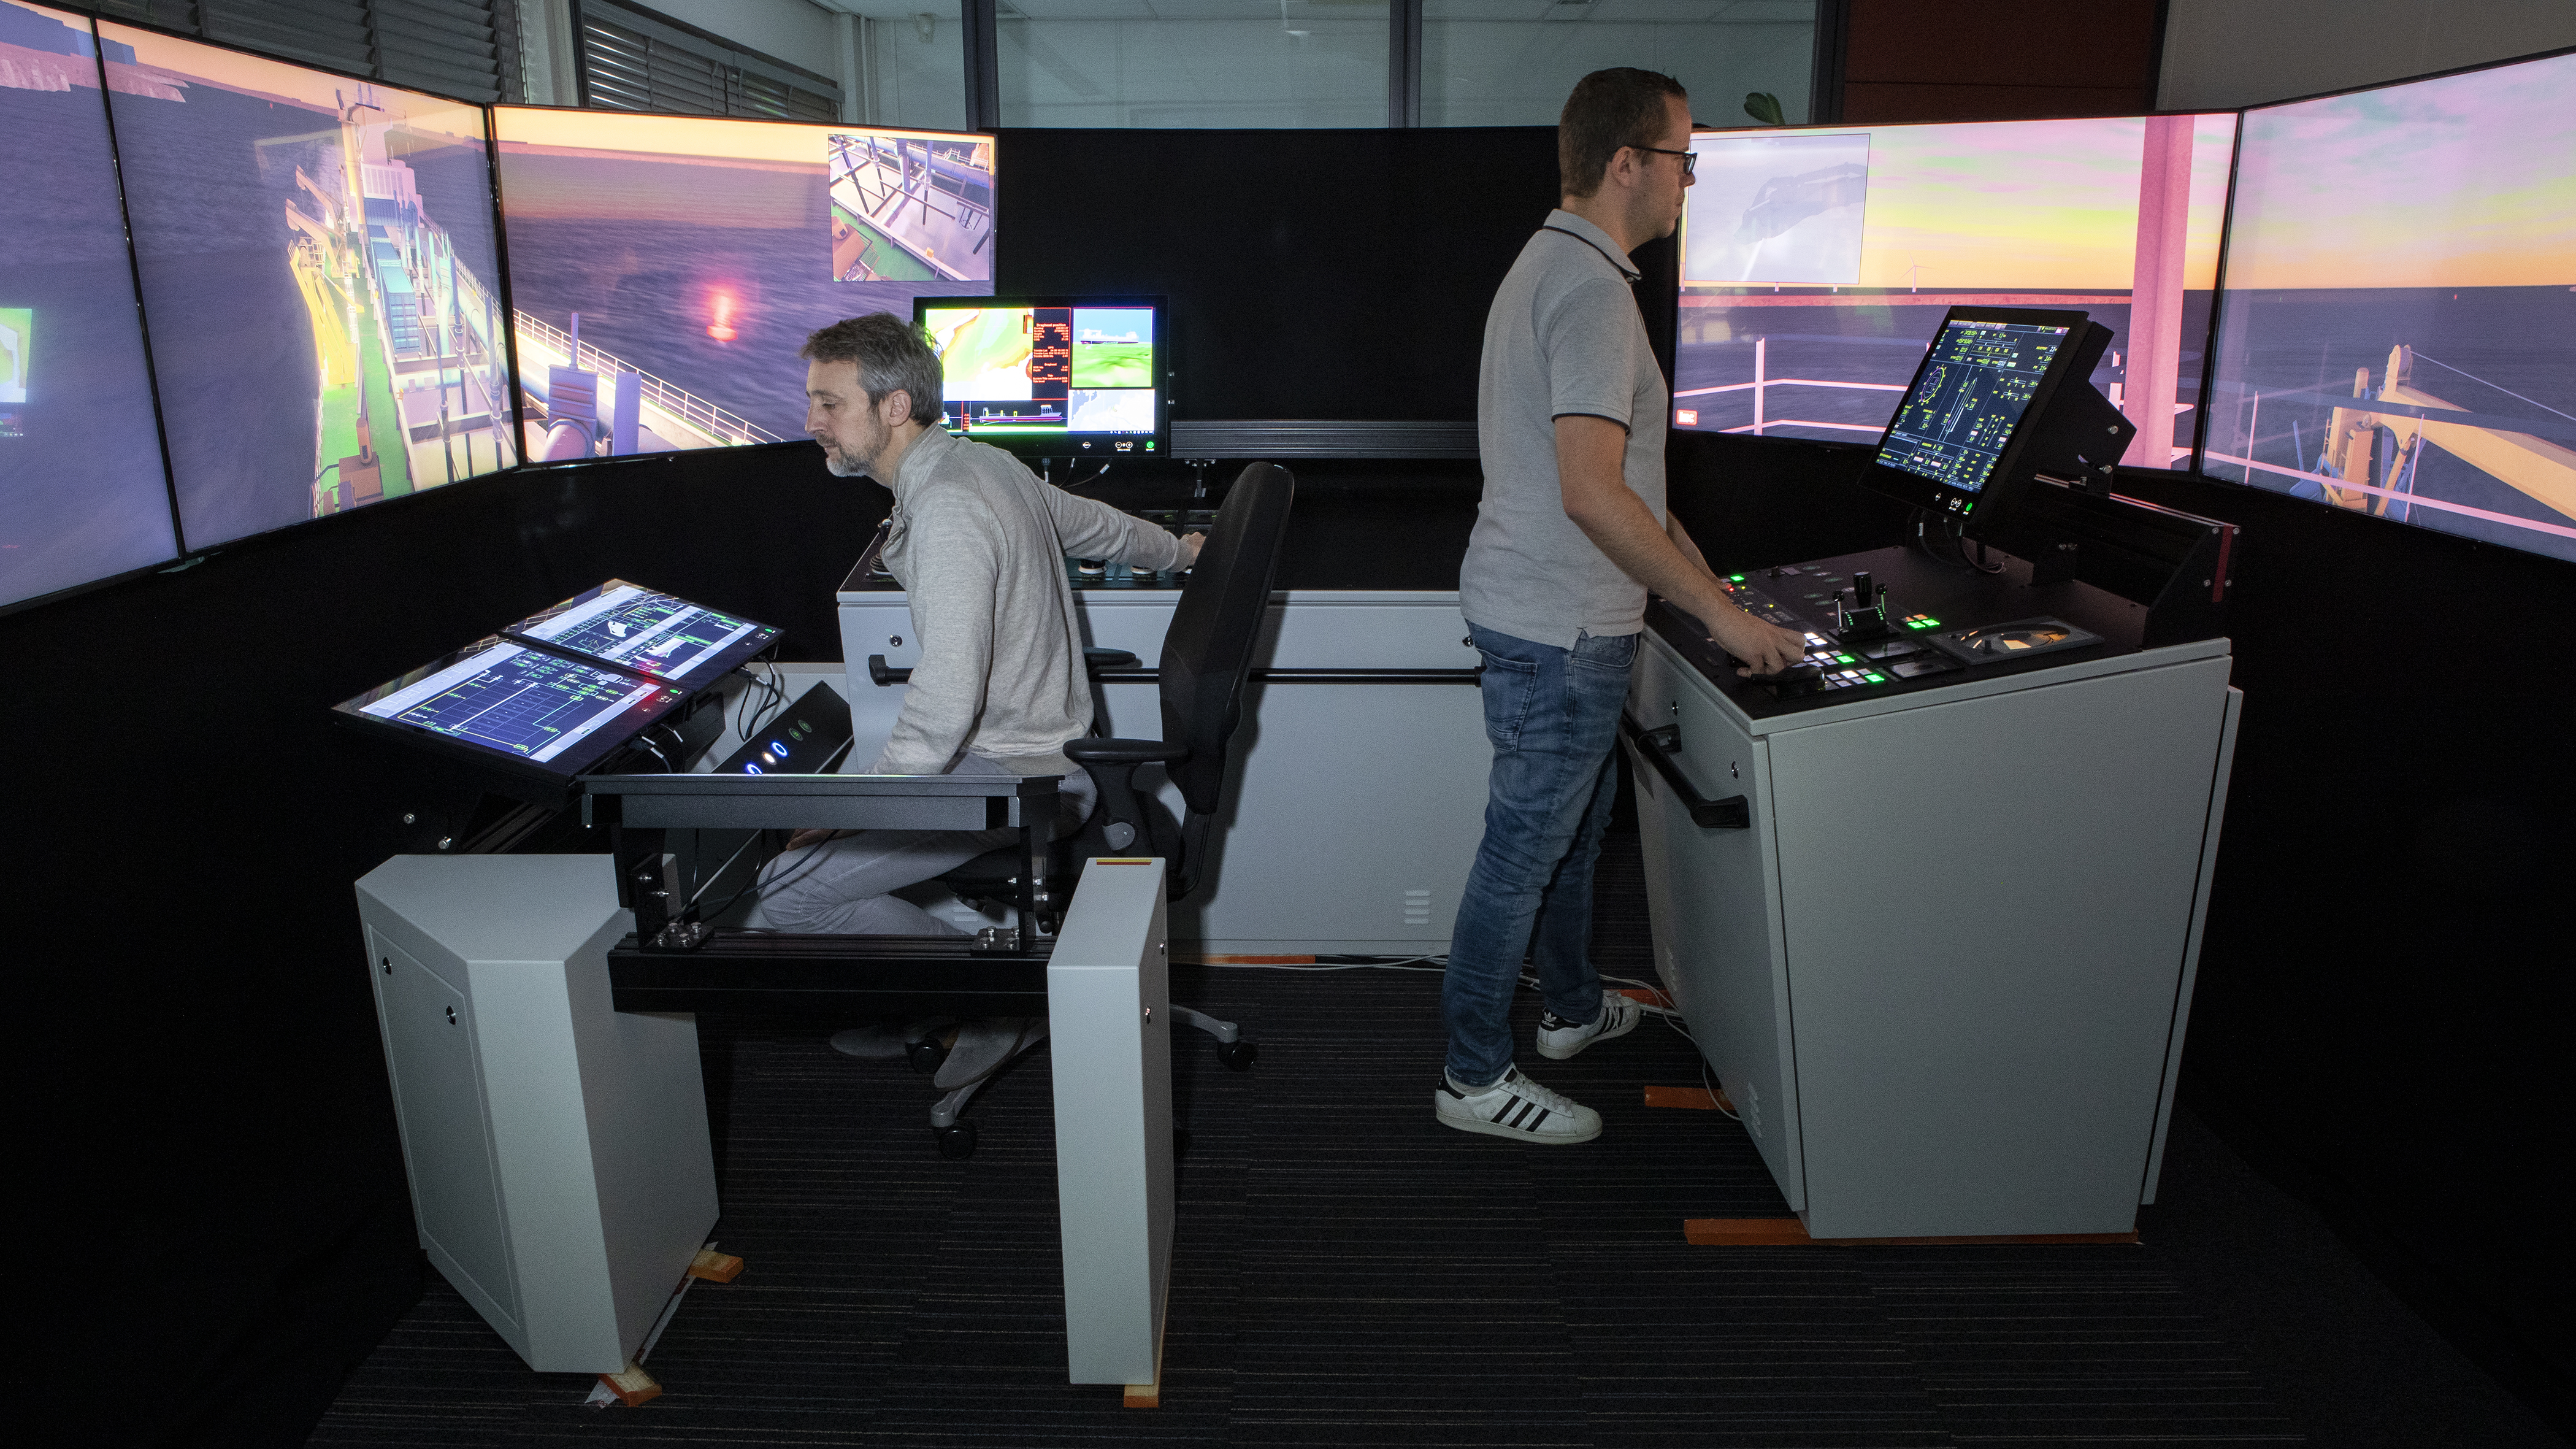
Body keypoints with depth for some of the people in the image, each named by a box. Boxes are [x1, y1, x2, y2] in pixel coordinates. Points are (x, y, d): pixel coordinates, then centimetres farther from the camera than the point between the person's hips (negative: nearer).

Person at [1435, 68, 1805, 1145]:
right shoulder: (1592, 288, -20)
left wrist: (1681, 553, 24)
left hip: (1549, 614, 11)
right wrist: (1717, 610, -22)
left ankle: (1574, 1008, 41)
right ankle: (1475, 1078, 14)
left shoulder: (1551, 266, 14)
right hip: (1558, 627, -11)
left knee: (1574, 824, 23)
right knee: (1525, 849, 0)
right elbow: (1592, 494, -29)